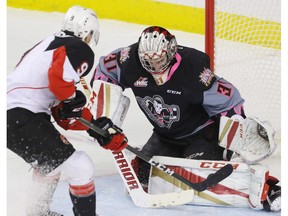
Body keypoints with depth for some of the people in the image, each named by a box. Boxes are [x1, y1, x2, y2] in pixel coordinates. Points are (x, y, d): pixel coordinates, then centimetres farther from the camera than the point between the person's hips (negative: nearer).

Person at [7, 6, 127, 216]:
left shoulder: (49, 44, 25)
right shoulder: (80, 50, -4)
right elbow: (59, 78, -27)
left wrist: (95, 126, 16)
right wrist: (73, 101, -5)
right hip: (23, 118, -10)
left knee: (51, 159, 34)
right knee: (81, 168, -7)